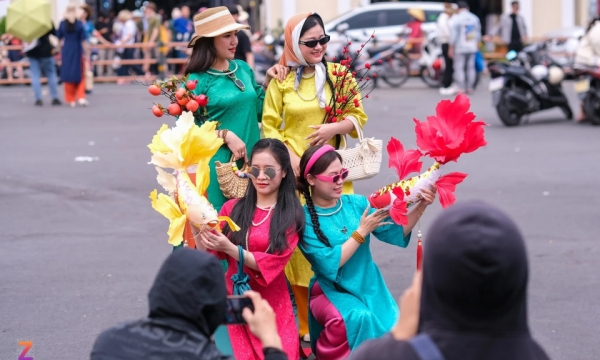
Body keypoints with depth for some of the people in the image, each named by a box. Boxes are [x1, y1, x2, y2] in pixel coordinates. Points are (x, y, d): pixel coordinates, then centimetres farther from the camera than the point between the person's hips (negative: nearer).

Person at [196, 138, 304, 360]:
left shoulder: (291, 214, -2)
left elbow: (272, 264, -12)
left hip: (272, 303, -1)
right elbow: (208, 256, 0)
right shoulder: (233, 208, 6)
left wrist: (229, 248, -23)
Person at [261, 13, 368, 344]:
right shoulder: (281, 80, 3)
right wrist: (288, 158, -10)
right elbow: (269, 126, 3)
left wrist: (334, 128, -11)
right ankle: (306, 323, 6)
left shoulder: (338, 74, 6)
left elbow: (358, 116, 8)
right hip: (293, 171, -1)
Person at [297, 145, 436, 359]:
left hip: (369, 287, 4)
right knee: (359, 319, -33)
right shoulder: (304, 219, -10)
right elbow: (329, 264, -18)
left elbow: (394, 233, -1)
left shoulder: (357, 203, 1)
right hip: (332, 290, -4)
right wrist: (362, 231, -18)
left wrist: (420, 208, -16)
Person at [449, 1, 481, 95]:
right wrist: (477, 45, 24)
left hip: (460, 47, -5)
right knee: (471, 67, 9)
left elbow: (454, 34, -10)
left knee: (459, 67, -2)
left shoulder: (457, 18, -8)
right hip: (472, 47, 5)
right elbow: (478, 34, 13)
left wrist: (451, 48, -5)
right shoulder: (475, 18, 7)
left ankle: (462, 88, -6)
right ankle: (470, 88, 9)